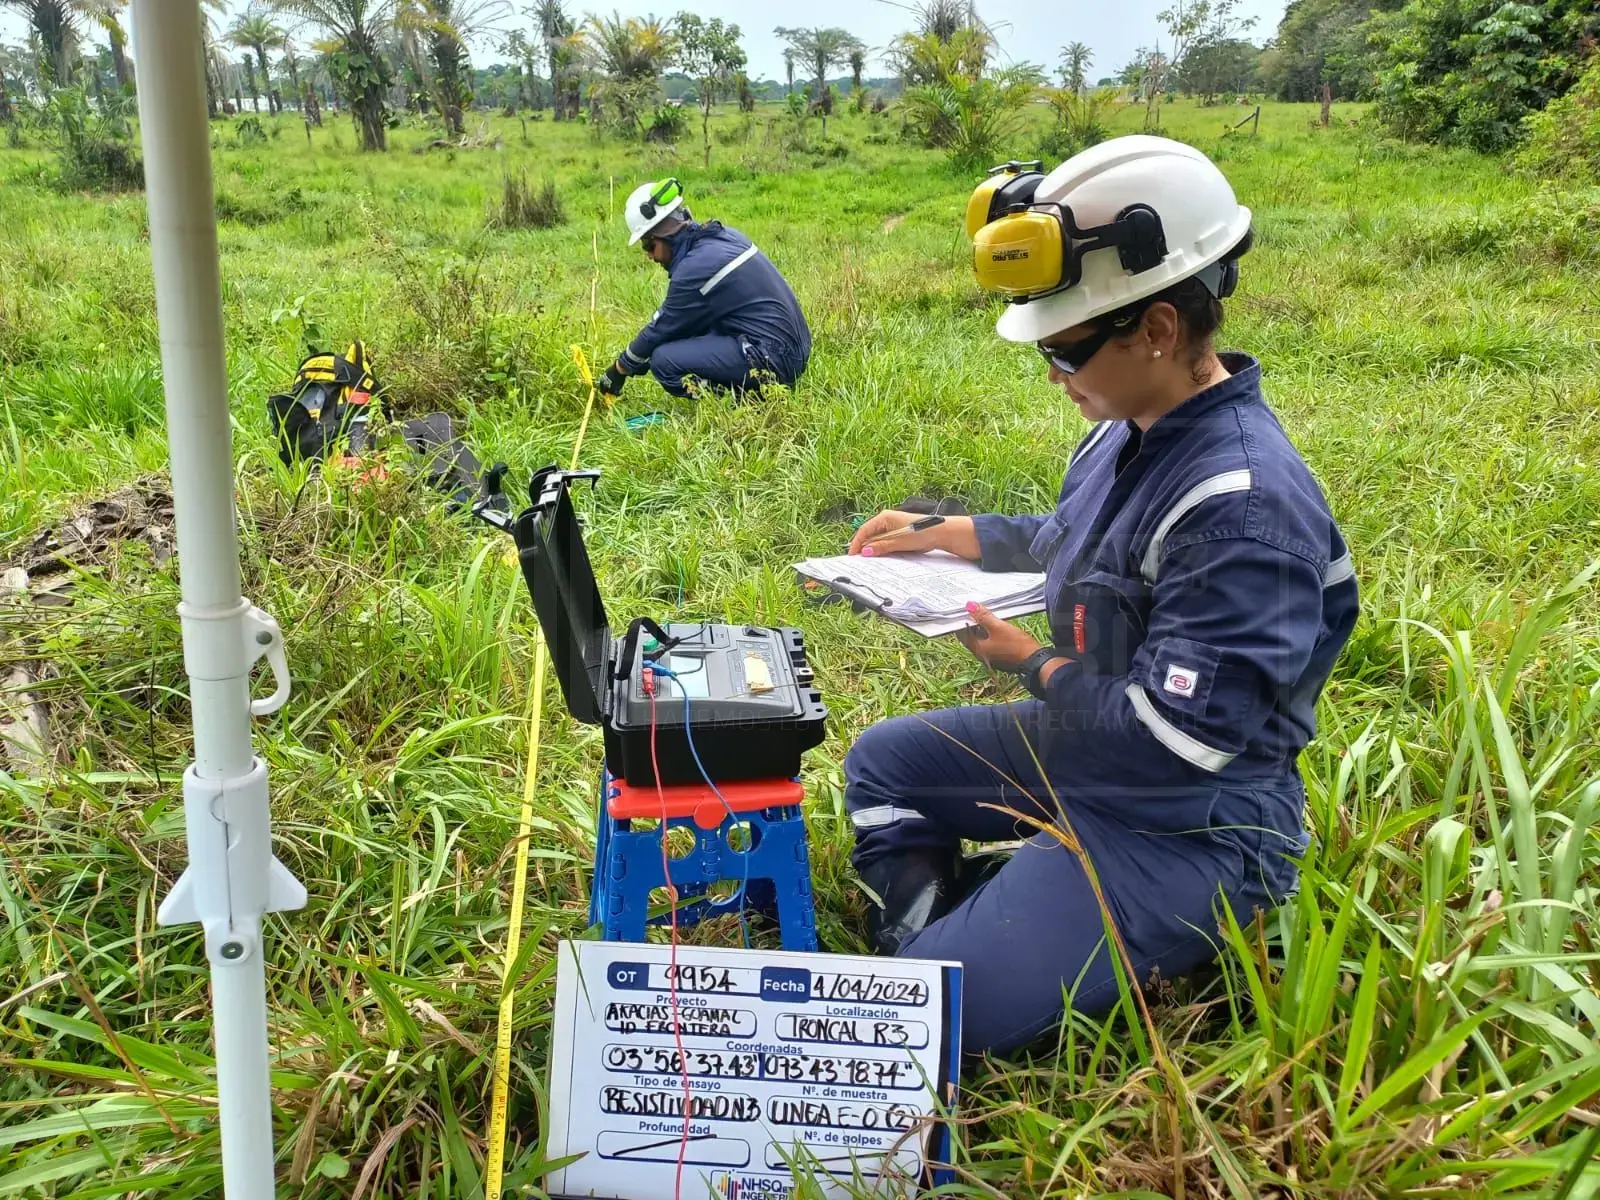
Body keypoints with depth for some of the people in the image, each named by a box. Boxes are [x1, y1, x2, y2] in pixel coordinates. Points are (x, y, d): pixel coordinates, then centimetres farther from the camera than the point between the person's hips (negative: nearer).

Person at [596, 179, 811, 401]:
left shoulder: (695, 267, -17)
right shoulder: (724, 236, 11)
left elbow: (661, 328, -4)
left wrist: (619, 370, 10)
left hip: (773, 360, -10)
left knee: (664, 361, -13)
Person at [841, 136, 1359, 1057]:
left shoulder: (1243, 502, -32)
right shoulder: (1132, 430, -2)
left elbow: (1176, 737, -32)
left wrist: (1032, 663, -17)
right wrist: (940, 535, 10)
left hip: (1184, 827, -10)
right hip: (1080, 747, 10)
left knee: (948, 1014, -15)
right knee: (882, 764, 20)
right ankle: (929, 936, 11)